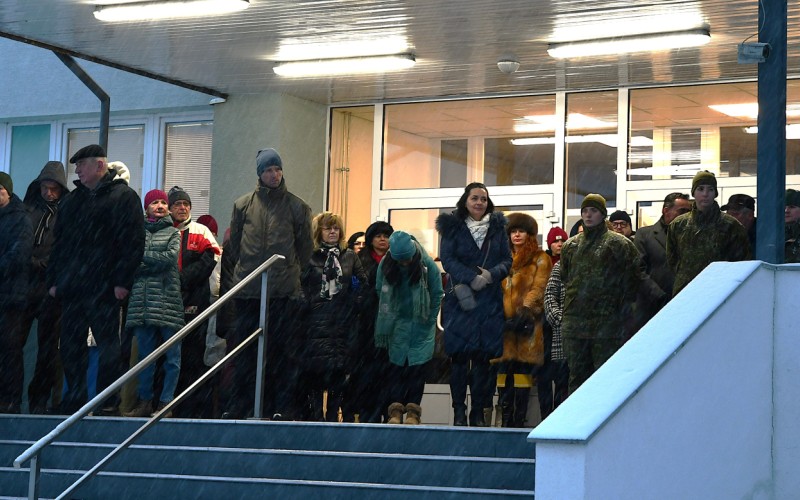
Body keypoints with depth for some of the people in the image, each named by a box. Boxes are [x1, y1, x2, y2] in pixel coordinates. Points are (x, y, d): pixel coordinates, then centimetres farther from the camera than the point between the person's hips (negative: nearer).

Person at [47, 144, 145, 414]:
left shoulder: (123, 197, -1)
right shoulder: (73, 200, 20)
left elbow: (133, 242, -9)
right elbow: (59, 243, 21)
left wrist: (122, 281, -15)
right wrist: (54, 280, 13)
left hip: (104, 290, -7)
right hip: (72, 288, 7)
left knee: (108, 345, -3)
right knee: (70, 346, 7)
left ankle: (108, 403, 1)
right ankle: (74, 400, 14)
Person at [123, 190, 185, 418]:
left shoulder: (173, 233, 10)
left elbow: (171, 257, -7)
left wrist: (142, 256, -4)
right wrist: (156, 262, -7)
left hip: (168, 300, -2)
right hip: (141, 301, 2)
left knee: (171, 355, -3)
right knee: (145, 354, 5)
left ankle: (166, 402, 1)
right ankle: (144, 401, 10)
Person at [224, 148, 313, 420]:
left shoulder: (296, 206, 5)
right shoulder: (243, 204, 7)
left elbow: (305, 246, 10)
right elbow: (233, 244, 14)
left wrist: (291, 271, 9)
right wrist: (243, 269, 11)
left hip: (284, 290, -1)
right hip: (248, 290, 1)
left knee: (282, 349, -1)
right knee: (244, 349, 5)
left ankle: (281, 405, 3)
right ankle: (239, 404, 10)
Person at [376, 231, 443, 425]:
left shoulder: (427, 265, -15)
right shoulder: (385, 265, -10)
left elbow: (437, 295, -5)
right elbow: (380, 293, 1)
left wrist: (429, 321, -3)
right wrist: (386, 321, 0)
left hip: (421, 324, -1)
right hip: (398, 323, 2)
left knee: (418, 365, -5)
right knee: (396, 365, -2)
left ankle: (413, 409, 0)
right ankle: (396, 407, 0)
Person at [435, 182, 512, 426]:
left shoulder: (498, 227, 11)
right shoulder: (452, 226, 4)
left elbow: (507, 260, 7)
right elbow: (447, 259, -5)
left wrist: (491, 274, -13)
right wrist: (472, 277, -17)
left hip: (489, 302, 2)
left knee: (482, 357, 1)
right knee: (459, 356, -4)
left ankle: (478, 412, 6)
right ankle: (459, 411, 1)